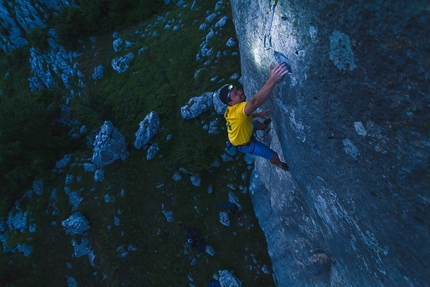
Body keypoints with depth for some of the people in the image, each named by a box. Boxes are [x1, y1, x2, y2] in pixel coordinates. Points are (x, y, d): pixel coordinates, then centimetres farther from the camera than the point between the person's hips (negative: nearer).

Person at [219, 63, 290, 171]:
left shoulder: (232, 109, -13)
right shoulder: (238, 109, -44)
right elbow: (255, 102, -66)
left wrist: (258, 114, -1)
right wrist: (272, 81, -75)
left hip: (240, 132, 8)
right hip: (245, 143, -8)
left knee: (258, 124, 35)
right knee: (274, 155, 4)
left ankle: (264, 125, 72)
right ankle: (277, 163, 40)